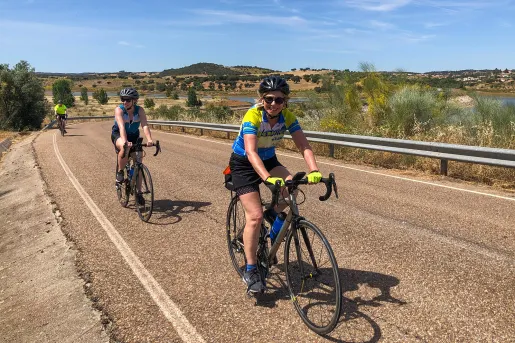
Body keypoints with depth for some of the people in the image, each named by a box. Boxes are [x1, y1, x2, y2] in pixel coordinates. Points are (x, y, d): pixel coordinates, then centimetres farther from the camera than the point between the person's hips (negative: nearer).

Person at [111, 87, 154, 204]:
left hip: (134, 136, 3)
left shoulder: (140, 110, -17)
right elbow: (121, 126, -37)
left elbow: (145, 125, -30)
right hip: (118, 135, -3)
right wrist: (125, 141, -54)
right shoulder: (119, 110, -23)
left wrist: (149, 140, -48)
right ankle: (120, 172, -12)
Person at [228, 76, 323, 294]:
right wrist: (267, 178, -55)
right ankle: (250, 271, 0)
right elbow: (251, 152, -40)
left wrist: (314, 171, -41)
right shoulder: (252, 116, -29)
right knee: (255, 216, -14)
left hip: (268, 160, 5)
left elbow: (304, 146, -23)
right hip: (243, 163, -4)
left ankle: (274, 214, 7)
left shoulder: (287, 117, -15)